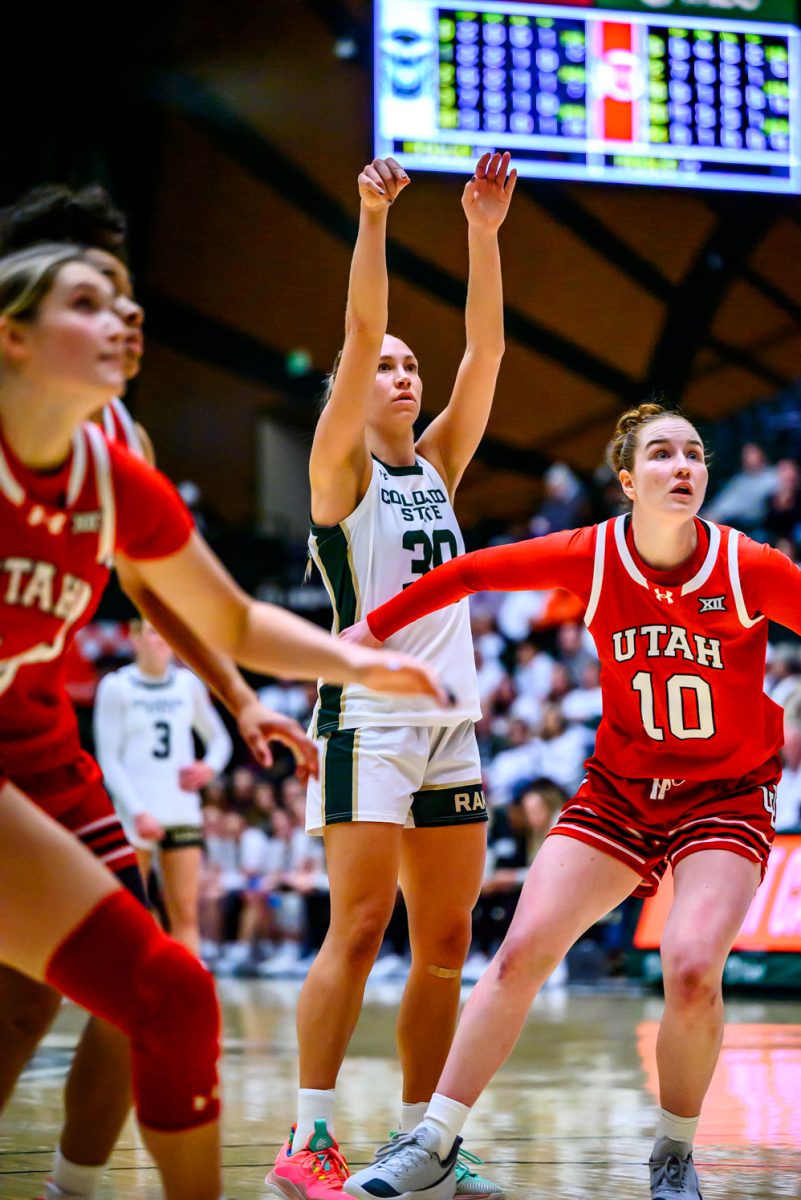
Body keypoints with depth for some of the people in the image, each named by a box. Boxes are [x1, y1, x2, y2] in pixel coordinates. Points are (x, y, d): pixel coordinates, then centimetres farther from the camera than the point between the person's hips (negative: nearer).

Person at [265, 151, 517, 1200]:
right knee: (360, 927, -13)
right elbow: (360, 336, -10)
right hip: (372, 716, -6)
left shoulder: (438, 465, 17)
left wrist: (484, 232, 3)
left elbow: (485, 349, 10)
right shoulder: (341, 468, 2)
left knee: (446, 942, 5)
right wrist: (373, 219, -16)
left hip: (451, 721, 7)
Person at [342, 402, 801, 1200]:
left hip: (726, 796, -3)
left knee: (691, 970, -23)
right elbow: (470, 572, 1)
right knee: (522, 949, -7)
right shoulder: (590, 557, -11)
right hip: (619, 787, 3)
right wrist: (372, 629, 6)